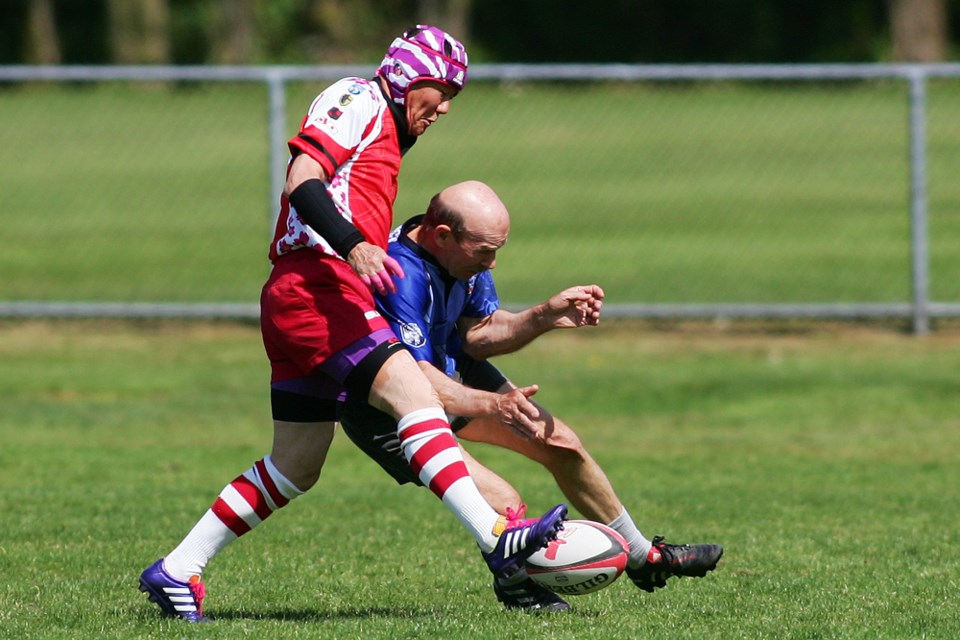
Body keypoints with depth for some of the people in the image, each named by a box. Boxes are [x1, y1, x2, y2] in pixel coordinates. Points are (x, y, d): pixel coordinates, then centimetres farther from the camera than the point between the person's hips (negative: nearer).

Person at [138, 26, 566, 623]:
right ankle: (496, 539, -35)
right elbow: (302, 180, -14)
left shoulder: (386, 137, 29)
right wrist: (354, 246, -28)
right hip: (317, 287, -11)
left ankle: (175, 572, 16)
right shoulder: (360, 101, 0)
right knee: (414, 394, -23)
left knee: (296, 466, 11)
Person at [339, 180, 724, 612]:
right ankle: (514, 584, 15)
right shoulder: (403, 276, -37)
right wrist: (493, 405, -50)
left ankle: (642, 558, 32)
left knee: (559, 442, 11)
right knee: (502, 505, -20)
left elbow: (478, 335, -1)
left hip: (452, 370, 9)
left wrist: (546, 317, -16)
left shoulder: (465, 253, -10)